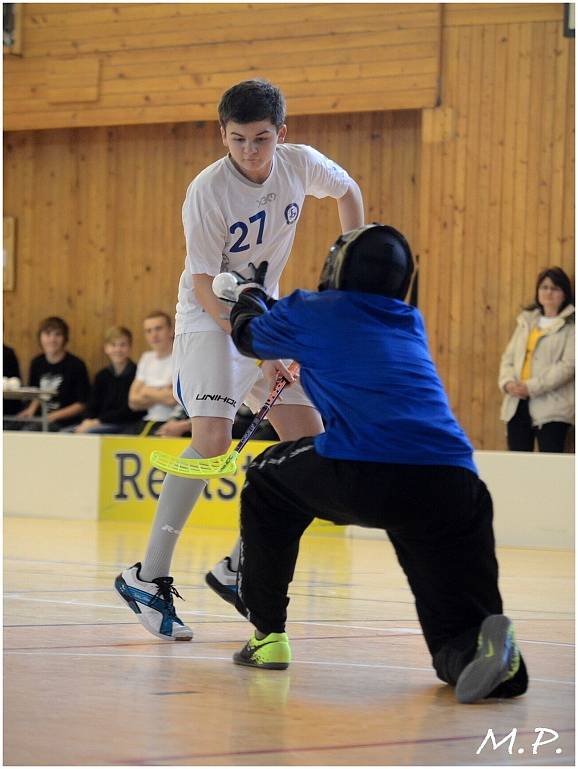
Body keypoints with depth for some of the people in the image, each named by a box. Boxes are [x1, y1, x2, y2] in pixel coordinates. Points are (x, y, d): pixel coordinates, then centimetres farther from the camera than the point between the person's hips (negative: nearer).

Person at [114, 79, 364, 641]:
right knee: (212, 437, -24)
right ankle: (148, 578, -20)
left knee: (309, 439, 0)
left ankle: (237, 569, 8)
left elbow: (348, 191, 14)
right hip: (209, 317, -7)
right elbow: (206, 287, -23)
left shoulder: (300, 165, -10)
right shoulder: (207, 192, -25)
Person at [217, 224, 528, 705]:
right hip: (453, 484, 3)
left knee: (269, 481, 30)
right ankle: (485, 649, -28)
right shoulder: (410, 323, 29)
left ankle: (267, 633, 26)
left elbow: (248, 335, 40)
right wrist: (273, 302, 65)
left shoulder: (312, 313, 18)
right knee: (457, 628, 10)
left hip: (358, 479, -3)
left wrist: (250, 297, 62)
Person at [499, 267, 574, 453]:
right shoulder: (526, 320, 18)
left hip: (550, 408, -6)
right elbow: (508, 356, 16)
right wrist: (507, 382, -6)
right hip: (517, 403, 6)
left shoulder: (570, 325, -1)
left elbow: (569, 365, -11)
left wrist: (531, 387, -16)